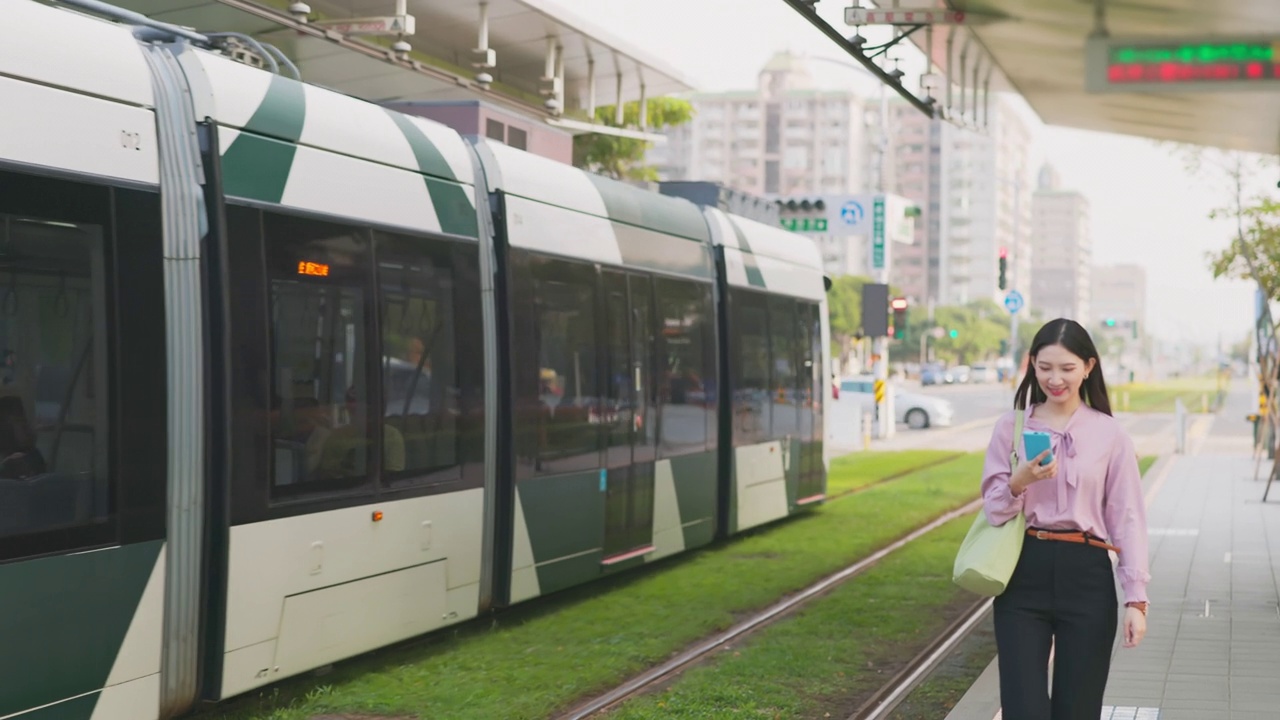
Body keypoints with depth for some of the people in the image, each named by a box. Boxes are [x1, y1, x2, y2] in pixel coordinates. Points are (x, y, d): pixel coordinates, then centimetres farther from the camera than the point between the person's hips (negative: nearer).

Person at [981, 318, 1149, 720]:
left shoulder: (1109, 434, 3)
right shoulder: (1011, 427, 6)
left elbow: (1127, 518, 2)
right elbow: (993, 510, 6)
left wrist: (1136, 598, -5)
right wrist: (1018, 482, -15)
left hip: (1086, 575, 0)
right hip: (1024, 574, 0)